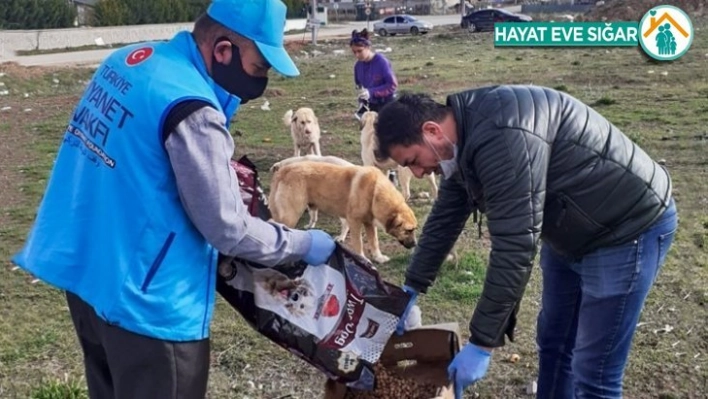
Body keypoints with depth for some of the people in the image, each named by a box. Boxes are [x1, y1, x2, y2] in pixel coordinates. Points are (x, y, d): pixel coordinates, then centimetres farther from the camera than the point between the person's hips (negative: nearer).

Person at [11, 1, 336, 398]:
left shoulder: (130, 59, 2)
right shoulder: (191, 110, -24)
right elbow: (228, 230, -19)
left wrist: (221, 172, 10)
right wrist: (303, 244, -6)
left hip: (83, 271, 9)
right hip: (142, 298, -9)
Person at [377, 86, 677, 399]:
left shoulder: (502, 136, -33)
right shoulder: (465, 136, -1)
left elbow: (515, 248, -32)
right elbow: (444, 219, 12)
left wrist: (481, 344, -25)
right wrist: (411, 289, 16)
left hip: (627, 229, -9)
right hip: (572, 230, 10)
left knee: (591, 373, -2)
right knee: (552, 341, 20)